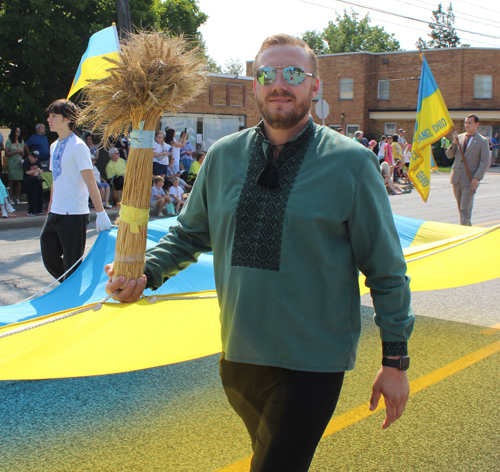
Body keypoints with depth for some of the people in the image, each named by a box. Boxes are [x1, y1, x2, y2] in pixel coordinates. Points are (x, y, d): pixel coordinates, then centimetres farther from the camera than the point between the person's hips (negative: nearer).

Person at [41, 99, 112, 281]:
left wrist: (101, 213, -19)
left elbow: (90, 181, -16)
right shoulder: (54, 146, 13)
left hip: (74, 214, -8)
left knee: (72, 264, -2)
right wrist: (50, 210, 20)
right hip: (55, 213, 8)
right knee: (50, 259, 13)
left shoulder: (77, 146, -11)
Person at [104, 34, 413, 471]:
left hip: (313, 363, -4)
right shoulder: (223, 156, 1)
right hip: (240, 354, 5)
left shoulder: (351, 162, -9)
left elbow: (385, 269, -5)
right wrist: (144, 273, -8)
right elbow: (190, 235, 12)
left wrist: (396, 360, -3)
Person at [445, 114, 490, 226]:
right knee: (461, 208, 14)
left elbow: (485, 162, -7)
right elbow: (449, 155, 9)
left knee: (465, 210, -9)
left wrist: (477, 178, -17)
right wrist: (454, 142, -9)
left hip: (469, 180, -5)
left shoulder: (482, 141, -3)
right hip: (456, 178, 5)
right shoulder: (459, 137, 10)